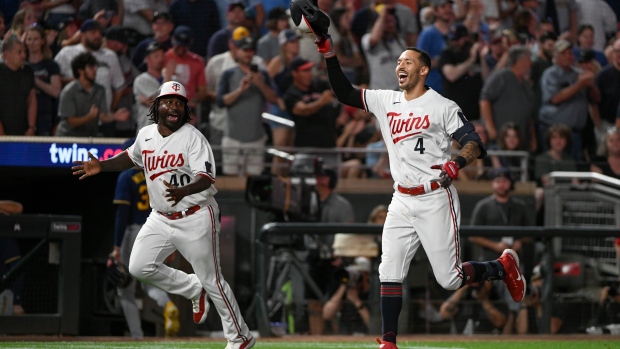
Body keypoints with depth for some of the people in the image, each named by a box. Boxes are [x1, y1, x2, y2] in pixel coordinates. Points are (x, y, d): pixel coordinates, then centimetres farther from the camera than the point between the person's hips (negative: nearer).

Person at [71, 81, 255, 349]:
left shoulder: (193, 137, -16)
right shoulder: (146, 135, 2)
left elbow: (206, 178, -25)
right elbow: (131, 157, 24)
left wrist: (183, 191, -45)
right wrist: (102, 166, 10)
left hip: (195, 218, -6)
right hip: (161, 218, 6)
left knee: (211, 280, -2)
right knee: (139, 267, 0)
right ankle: (193, 291, 20)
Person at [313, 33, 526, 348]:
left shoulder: (442, 107, -7)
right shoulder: (386, 102, 9)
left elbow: (475, 144, -11)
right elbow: (345, 94, 9)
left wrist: (457, 162, -32)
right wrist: (329, 54, -2)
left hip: (436, 201, -5)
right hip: (401, 203, 5)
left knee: (450, 280, -3)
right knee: (389, 273, -5)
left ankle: (504, 267, 22)